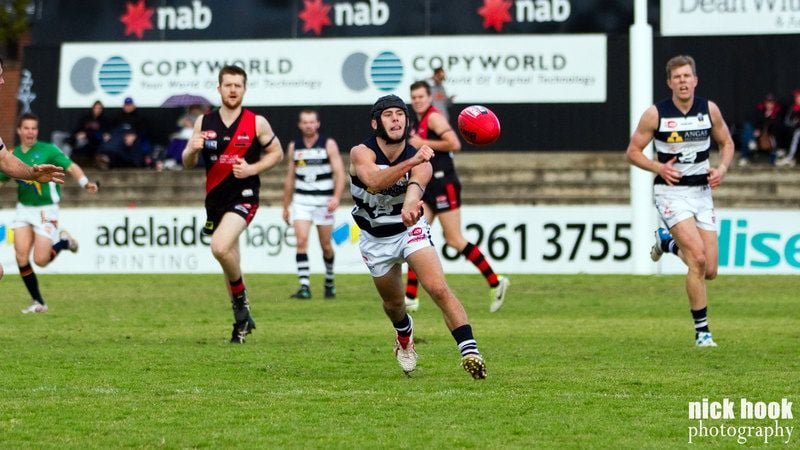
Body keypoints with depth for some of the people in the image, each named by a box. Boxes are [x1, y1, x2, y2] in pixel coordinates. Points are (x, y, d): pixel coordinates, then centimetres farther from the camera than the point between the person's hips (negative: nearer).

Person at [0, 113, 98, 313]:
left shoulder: (47, 150, -8)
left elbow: (71, 167, -14)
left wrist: (85, 183, -31)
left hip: (46, 209, -4)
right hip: (24, 208, 4)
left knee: (40, 260, -12)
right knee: (21, 256, -9)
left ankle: (63, 242, 20)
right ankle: (38, 302, 5)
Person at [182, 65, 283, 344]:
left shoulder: (257, 123, -4)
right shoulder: (204, 122, 4)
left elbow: (276, 153, 7)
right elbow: (187, 164, 10)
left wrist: (252, 169, -10)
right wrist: (192, 150, -14)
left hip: (243, 196, -5)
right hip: (214, 198, 5)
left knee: (220, 247, -29)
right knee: (229, 260, 13)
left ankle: (241, 297, -5)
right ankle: (242, 319, 28)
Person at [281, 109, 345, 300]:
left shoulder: (328, 145, -2)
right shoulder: (293, 147, 7)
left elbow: (339, 173, -7)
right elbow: (290, 178, 14)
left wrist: (336, 197, -22)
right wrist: (285, 206, 14)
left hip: (324, 201, -2)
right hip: (301, 200, 2)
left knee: (326, 246, 7)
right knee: (301, 241, -15)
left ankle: (329, 282, 30)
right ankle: (304, 286, -18)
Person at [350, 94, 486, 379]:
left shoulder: (420, 162, -20)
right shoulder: (361, 153, -22)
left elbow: (416, 185, -43)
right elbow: (374, 180, -43)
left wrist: (410, 207, -67)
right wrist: (410, 162, -57)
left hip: (410, 228, -1)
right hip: (376, 239, 1)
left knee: (439, 289, -23)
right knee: (393, 303, 17)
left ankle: (469, 351, -27)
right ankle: (404, 335, 53)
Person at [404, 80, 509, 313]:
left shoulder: (434, 117, -10)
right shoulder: (418, 122, 18)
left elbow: (454, 144, -22)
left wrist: (423, 144, -18)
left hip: (443, 184, -9)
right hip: (428, 187, 9)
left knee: (454, 239, -7)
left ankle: (495, 282, 2)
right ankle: (410, 297, -1)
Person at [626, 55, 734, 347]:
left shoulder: (710, 110, -1)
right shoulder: (655, 114, -9)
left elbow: (726, 143, 13)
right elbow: (632, 152, 0)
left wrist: (722, 168, -7)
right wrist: (659, 168, -17)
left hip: (702, 192, 4)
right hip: (671, 192, -4)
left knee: (710, 271, 3)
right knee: (698, 260, -20)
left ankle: (668, 242, 34)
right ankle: (702, 331, -9)